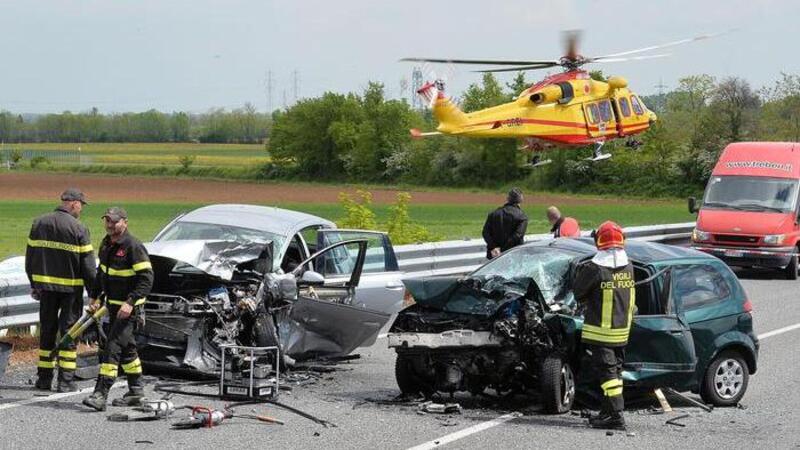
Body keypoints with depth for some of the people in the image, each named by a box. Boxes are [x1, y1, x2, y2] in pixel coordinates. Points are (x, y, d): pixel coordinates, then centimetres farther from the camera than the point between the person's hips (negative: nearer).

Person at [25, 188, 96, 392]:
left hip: (45, 286, 4)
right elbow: (88, 266, -10)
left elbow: (30, 257, 11)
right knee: (69, 330, 2)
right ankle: (65, 381, 0)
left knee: (47, 330, 13)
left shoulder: (39, 223, 5)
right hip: (71, 288, -4)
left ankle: (44, 378, 15)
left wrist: (34, 285, 19)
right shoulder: (78, 229, -11)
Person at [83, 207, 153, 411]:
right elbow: (101, 272, 22)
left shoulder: (134, 247, -18)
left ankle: (101, 394, -19)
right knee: (126, 347, 17)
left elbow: (146, 278, -21)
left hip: (129, 308, -9)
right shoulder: (106, 243, 9)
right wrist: (95, 297, 16)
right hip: (113, 305, 9)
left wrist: (131, 303, -28)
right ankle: (136, 389, 28)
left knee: (113, 347, -15)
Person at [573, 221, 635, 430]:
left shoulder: (594, 268, -17)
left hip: (600, 330, -7)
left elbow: (578, 293, -4)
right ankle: (608, 412, 26)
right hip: (622, 330, 7)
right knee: (615, 370, 16)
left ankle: (616, 416, -12)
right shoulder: (628, 268, 3)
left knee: (607, 372, -6)